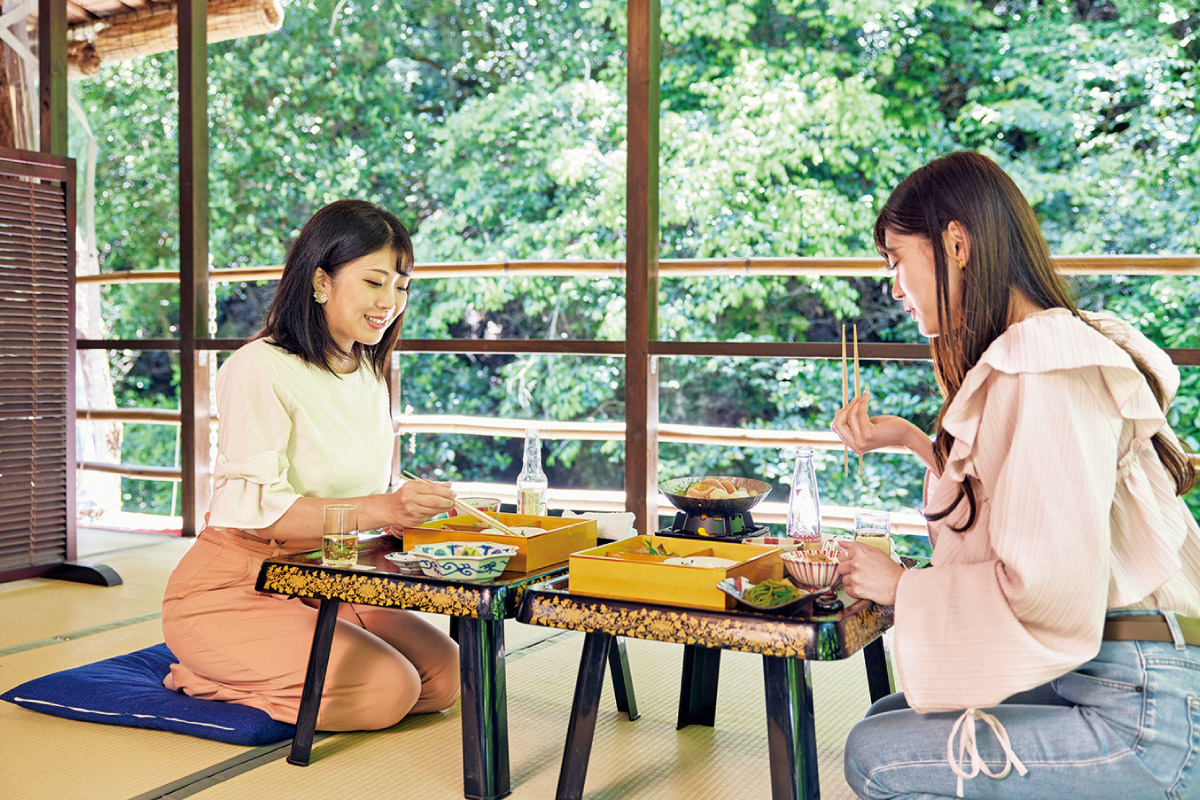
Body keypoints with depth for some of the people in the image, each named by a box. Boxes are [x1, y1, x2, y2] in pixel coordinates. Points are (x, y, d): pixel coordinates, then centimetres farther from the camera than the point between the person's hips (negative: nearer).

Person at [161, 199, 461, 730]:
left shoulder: (371, 373, 10)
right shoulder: (258, 369, -16)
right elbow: (259, 510, -24)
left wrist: (418, 505, -8)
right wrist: (380, 509, -35)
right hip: (231, 591, -8)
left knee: (444, 675, -8)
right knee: (386, 690, -23)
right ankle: (207, 677, -2)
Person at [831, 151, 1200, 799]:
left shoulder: (1045, 370, -20)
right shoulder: (1026, 354, 12)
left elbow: (1050, 593, -24)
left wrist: (900, 586, -10)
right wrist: (911, 438, 15)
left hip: (1144, 711, -10)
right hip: (1088, 681, 10)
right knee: (886, 719, 15)